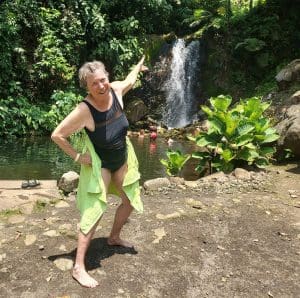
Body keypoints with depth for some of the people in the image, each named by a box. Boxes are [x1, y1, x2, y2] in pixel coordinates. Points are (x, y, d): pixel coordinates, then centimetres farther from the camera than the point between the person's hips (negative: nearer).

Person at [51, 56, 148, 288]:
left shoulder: (116, 89, -15)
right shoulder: (84, 110, -31)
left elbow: (129, 81, 11)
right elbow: (57, 135, -24)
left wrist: (138, 67, 29)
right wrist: (77, 156, -18)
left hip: (122, 157, 7)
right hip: (99, 163, -7)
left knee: (131, 201, 18)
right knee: (94, 212, -11)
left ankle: (114, 237, 43)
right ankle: (79, 267, 0)